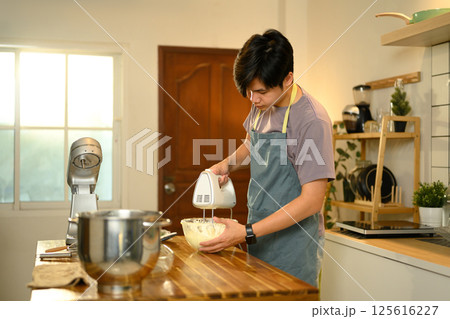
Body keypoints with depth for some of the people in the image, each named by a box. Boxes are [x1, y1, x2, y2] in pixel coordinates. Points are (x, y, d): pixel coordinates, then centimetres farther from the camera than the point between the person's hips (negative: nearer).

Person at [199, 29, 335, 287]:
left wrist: (247, 233, -24)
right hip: (258, 240, 7)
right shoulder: (262, 106, 3)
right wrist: (227, 165, 4)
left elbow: (312, 200, -22)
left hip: (292, 249, -7)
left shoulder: (313, 121, -20)